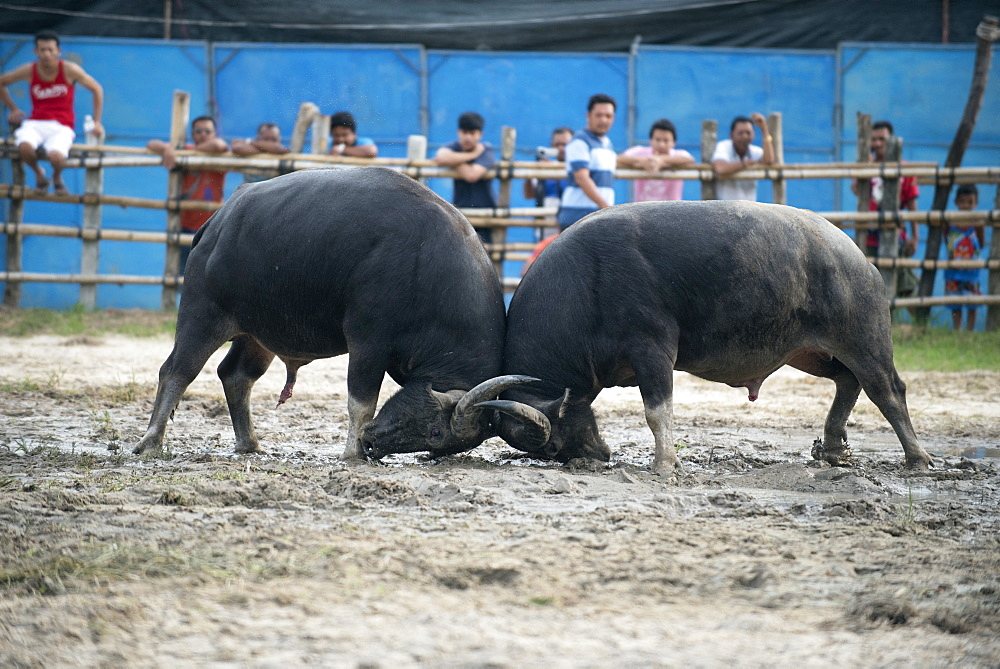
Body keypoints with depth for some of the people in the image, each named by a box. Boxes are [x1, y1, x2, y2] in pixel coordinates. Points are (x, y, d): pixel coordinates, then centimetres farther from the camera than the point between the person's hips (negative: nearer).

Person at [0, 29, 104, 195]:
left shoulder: (70, 70, -5)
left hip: (61, 127, -1)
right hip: (36, 124, 1)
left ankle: (57, 177, 7)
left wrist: (97, 122, 4)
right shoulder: (29, 71, -1)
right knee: (24, 147, -36)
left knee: (56, 157, -35)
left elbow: (97, 89, 7)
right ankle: (39, 174, 2)